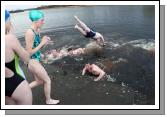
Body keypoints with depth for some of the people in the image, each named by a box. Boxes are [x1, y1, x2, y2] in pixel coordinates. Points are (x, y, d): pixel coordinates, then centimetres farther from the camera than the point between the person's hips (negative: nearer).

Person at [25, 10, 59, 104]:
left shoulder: (37, 31, 3)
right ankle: (48, 100, 29)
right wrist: (42, 43, -21)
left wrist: (44, 42, -6)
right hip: (32, 61, -9)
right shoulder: (30, 33, -23)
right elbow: (29, 52, -22)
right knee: (47, 81, 8)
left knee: (39, 81, 24)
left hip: (36, 60, 9)